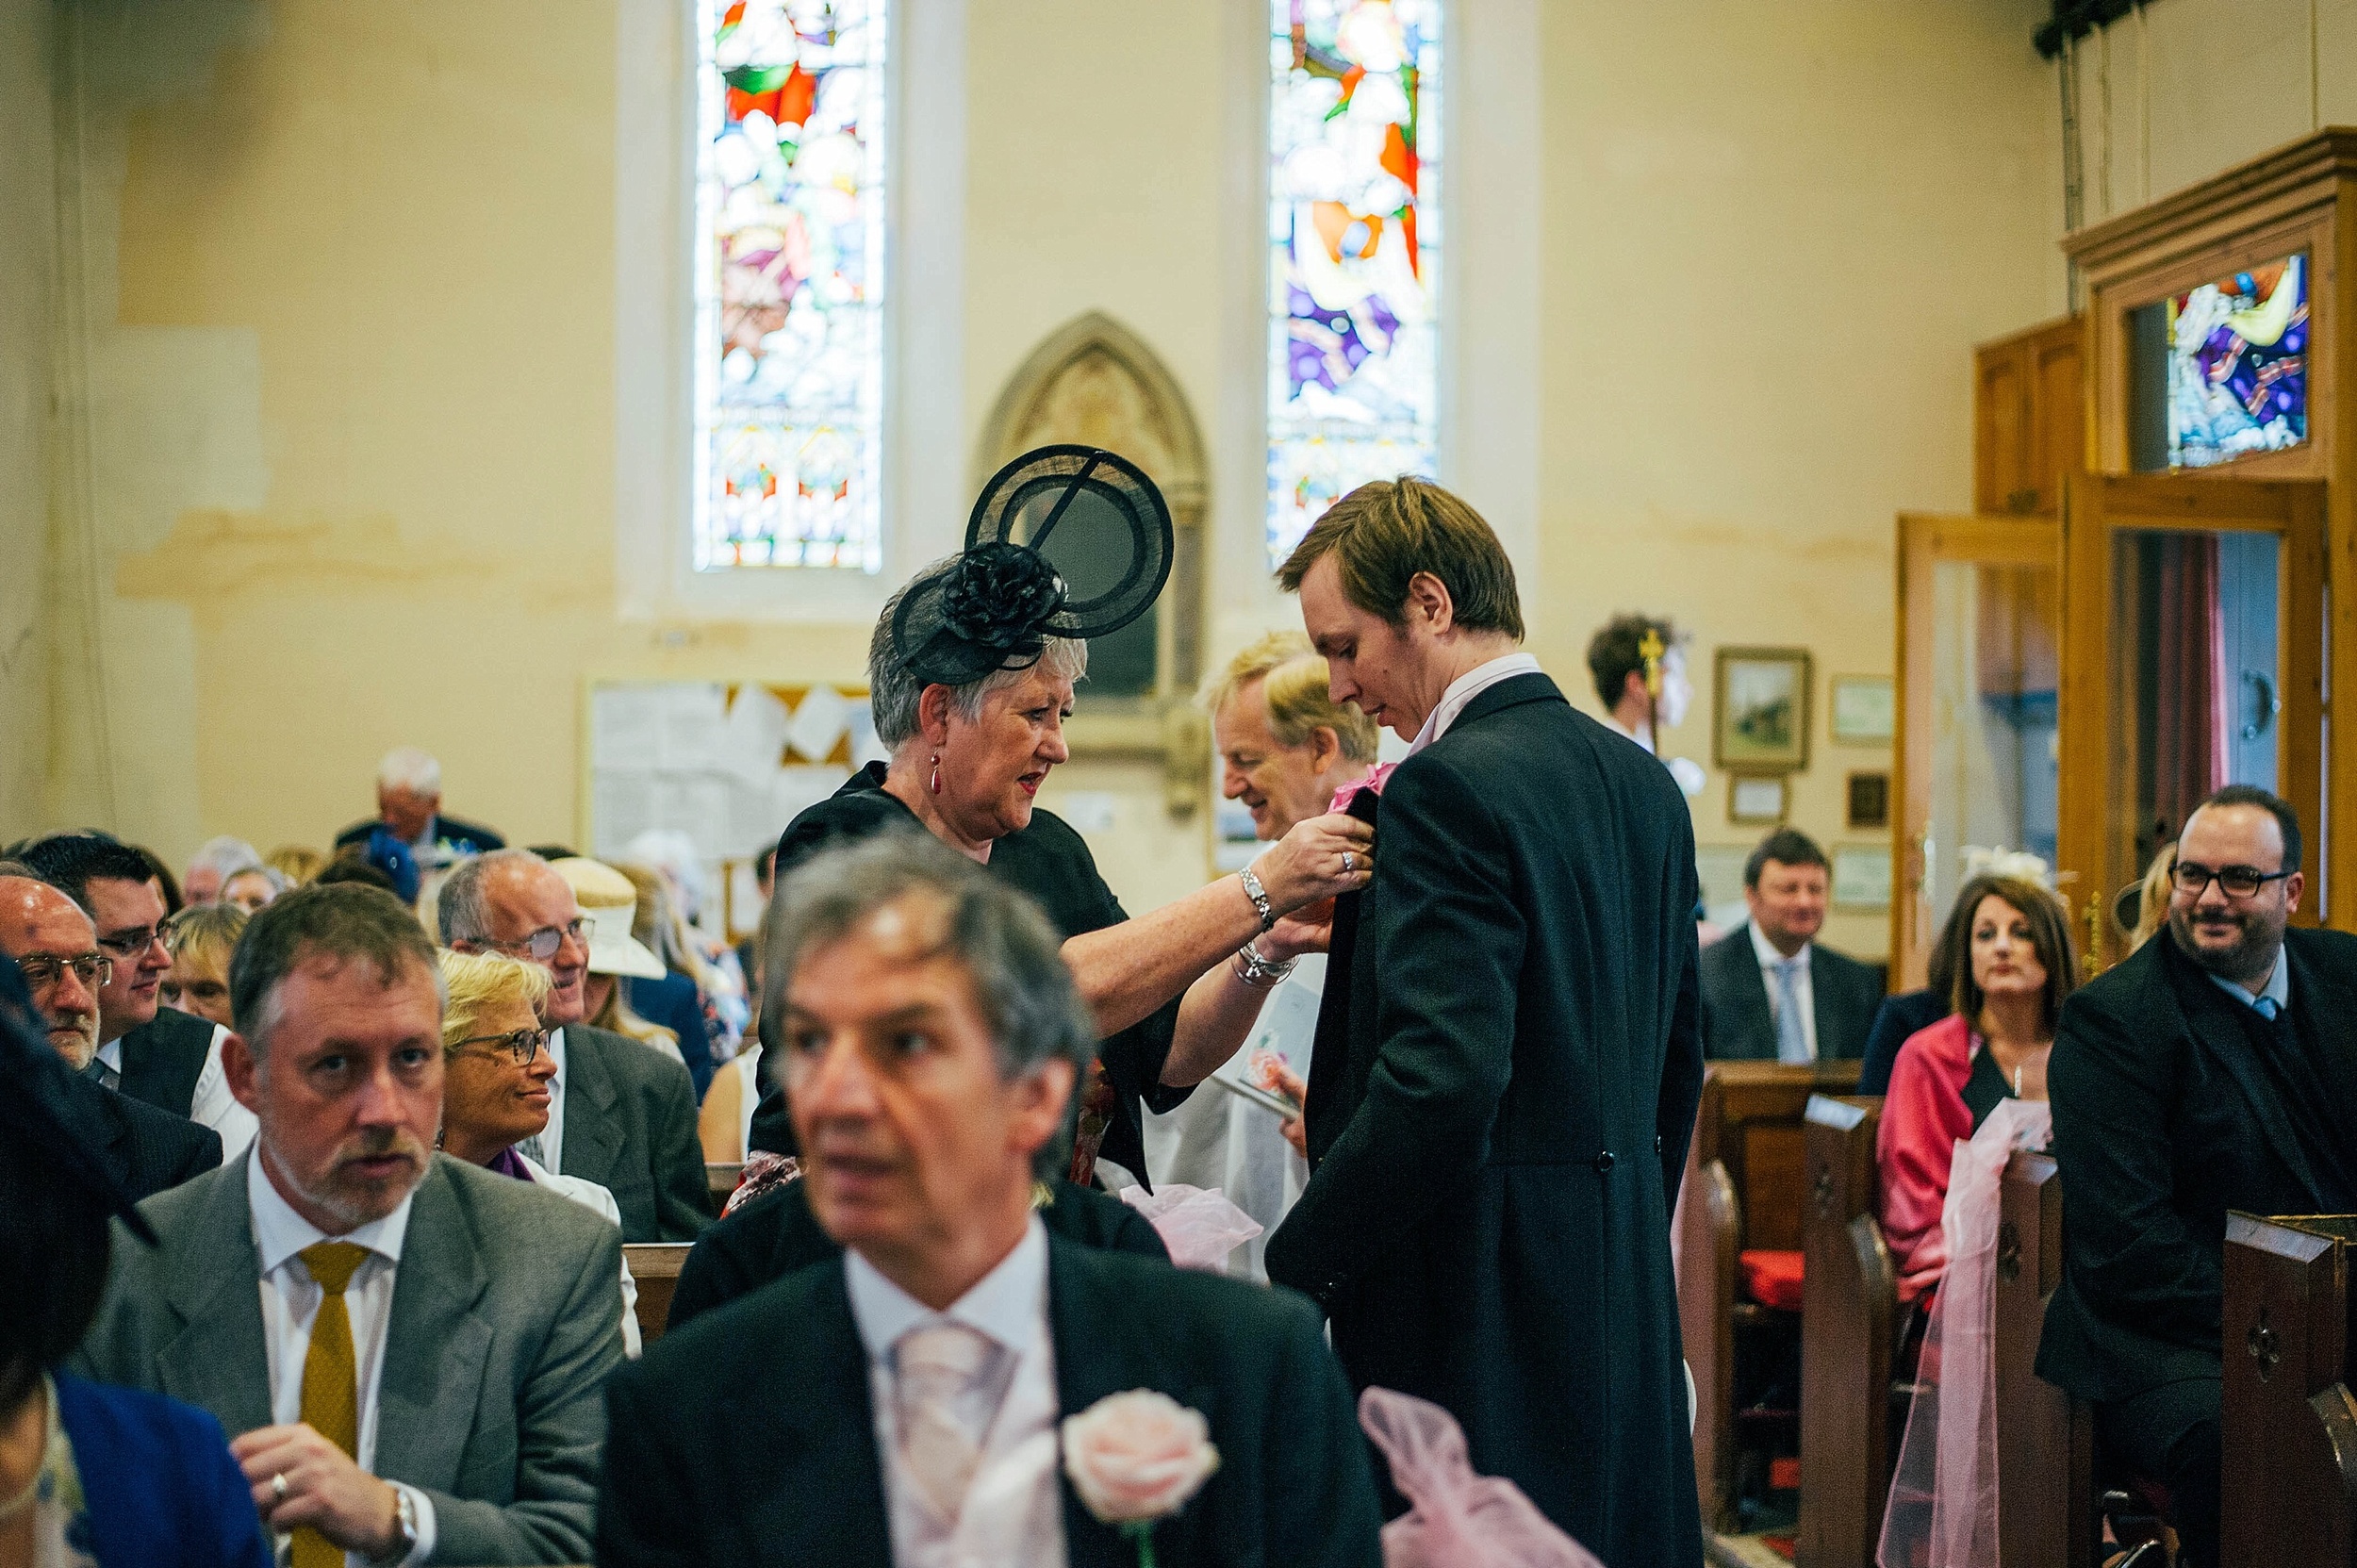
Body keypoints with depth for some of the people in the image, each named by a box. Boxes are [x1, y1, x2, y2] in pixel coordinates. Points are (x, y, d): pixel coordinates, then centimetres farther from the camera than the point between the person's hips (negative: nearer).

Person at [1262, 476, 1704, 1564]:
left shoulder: (1448, 790, -16)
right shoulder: (1643, 783, 12)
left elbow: (1440, 1078, -24)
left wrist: (1291, 1269, -16)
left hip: (1484, 1309, -9)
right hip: (1624, 1303, 9)